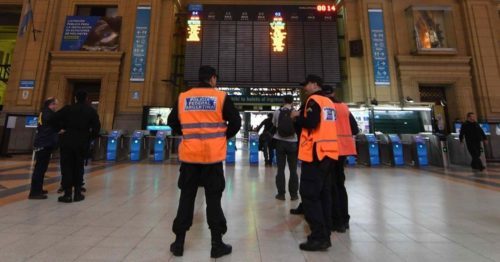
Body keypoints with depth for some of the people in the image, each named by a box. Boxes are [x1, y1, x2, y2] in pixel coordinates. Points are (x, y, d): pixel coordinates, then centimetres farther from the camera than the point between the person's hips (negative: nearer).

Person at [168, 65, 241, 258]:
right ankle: (217, 244, 18)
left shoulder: (183, 98, 4)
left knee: (186, 197, 15)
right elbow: (236, 122, -5)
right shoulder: (221, 97, -3)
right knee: (213, 199, 8)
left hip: (189, 154, 3)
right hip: (213, 155, -2)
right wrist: (224, 137, 10)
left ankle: (179, 242, 25)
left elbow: (172, 122, 11)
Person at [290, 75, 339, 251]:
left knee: (309, 194, -4)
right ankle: (325, 234, 20)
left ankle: (319, 237, 0)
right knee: (323, 193, 12)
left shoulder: (313, 100, -7)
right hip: (329, 152, 9)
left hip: (315, 153, -9)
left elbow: (311, 122, -20)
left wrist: (297, 117, -4)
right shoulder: (329, 102, 18)